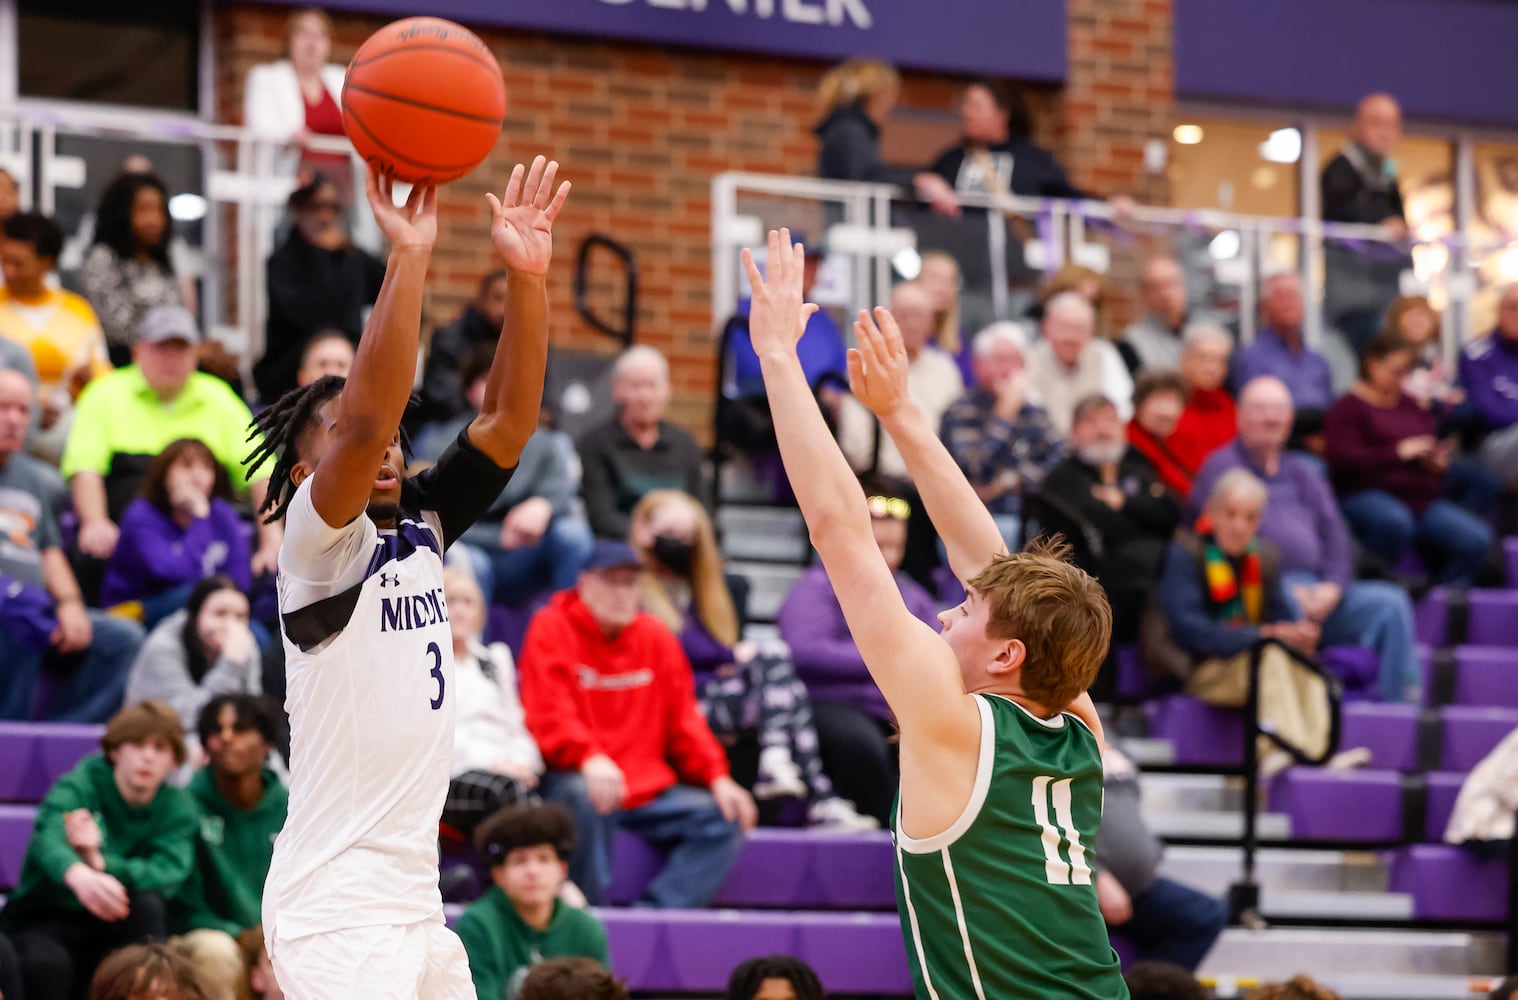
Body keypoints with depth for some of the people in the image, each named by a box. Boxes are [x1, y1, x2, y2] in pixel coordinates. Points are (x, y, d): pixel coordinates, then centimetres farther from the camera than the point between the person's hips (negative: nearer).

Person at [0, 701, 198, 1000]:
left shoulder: (177, 807, -2)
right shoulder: (83, 782, -13)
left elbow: (170, 874, -22)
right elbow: (48, 838, -36)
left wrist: (99, 861, -40)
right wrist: (80, 876, -61)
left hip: (109, 926, 3)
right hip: (40, 919, -3)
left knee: (148, 903, -29)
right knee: (46, 962, -36)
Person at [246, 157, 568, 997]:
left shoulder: (419, 528, 12)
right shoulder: (316, 542, -7)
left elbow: (508, 420, 2)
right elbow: (364, 422, -26)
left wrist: (526, 277, -10)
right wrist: (407, 259, -30)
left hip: (416, 904, 8)